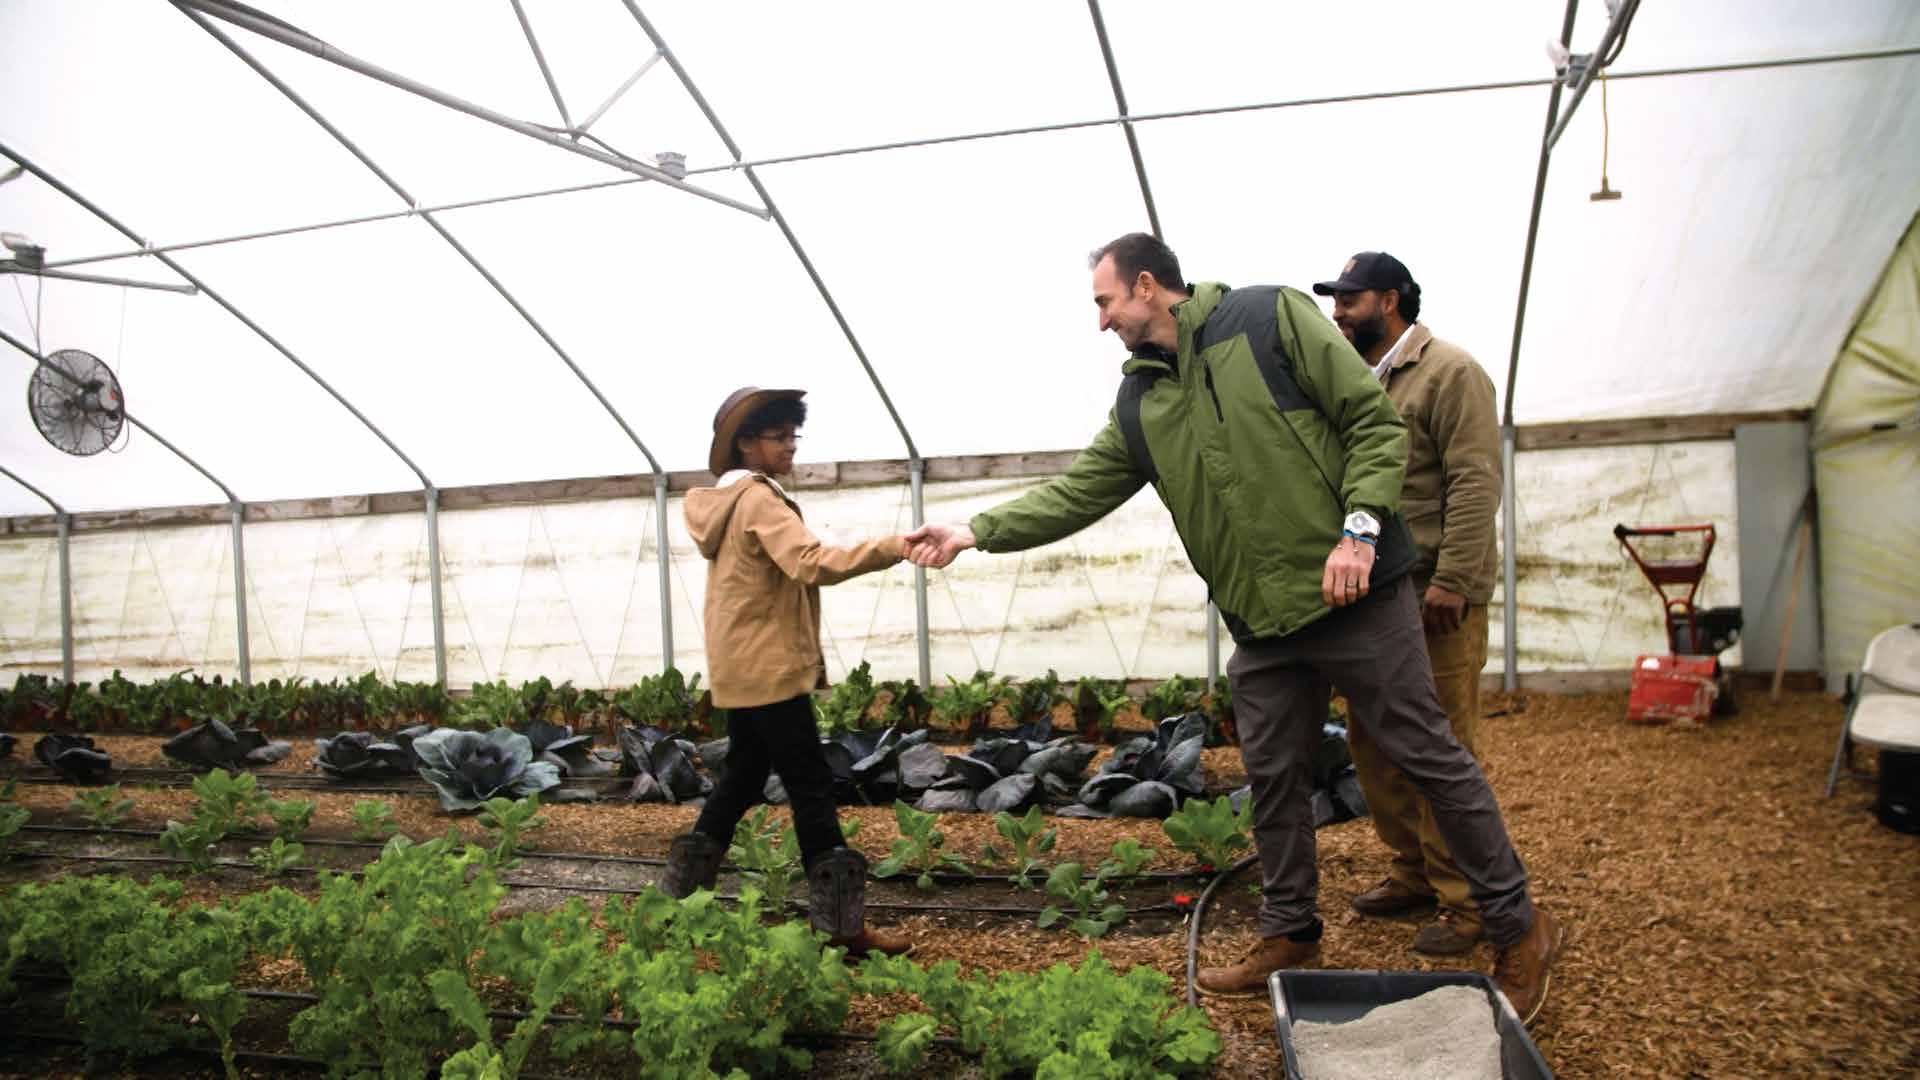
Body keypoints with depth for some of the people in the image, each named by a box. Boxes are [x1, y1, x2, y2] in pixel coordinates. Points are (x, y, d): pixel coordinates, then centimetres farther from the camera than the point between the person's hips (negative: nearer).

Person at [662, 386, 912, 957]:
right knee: (811, 787, -7)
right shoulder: (759, 500, -15)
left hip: (742, 668, 10)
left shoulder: (726, 501, 16)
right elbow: (812, 563, -31)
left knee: (742, 778, 18)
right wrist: (895, 547, -38)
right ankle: (842, 923, -3)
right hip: (768, 669, -10)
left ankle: (679, 894, 26)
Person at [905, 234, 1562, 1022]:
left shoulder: (1273, 318, -7)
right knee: (1273, 782, 12)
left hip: (1355, 595, -5)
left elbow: (1375, 420, -8)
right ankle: (1290, 937, 29)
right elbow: (1076, 493, 10)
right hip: (1261, 621, 6)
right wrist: (977, 531, 1)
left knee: (1429, 757, 3)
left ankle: (1518, 930, 19)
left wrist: (1359, 528, -18)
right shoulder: (1139, 403, 9)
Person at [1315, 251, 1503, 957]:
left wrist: (1451, 580, -21)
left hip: (1435, 602, -8)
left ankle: (1463, 901, 6)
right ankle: (1413, 873, 27)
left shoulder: (1449, 373, -6)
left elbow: (1476, 483, -15)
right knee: (1373, 746, 13)